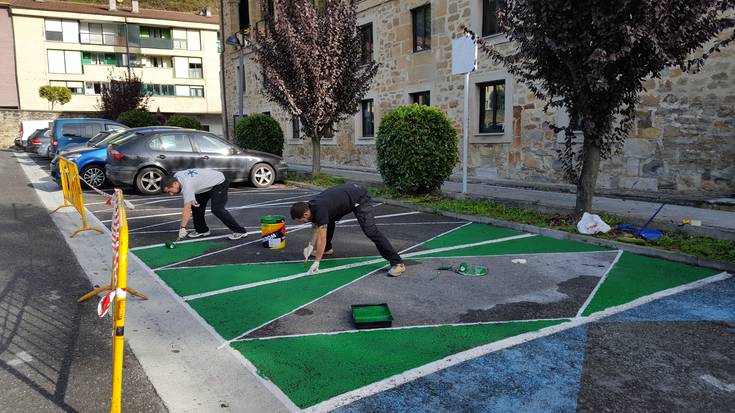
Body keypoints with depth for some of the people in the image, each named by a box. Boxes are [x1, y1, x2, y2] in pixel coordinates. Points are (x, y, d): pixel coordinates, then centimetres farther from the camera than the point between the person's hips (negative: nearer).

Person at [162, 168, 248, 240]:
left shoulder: (186, 184, -32)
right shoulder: (176, 176, -6)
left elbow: (187, 209, -34)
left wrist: (182, 228, -32)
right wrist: (192, 199, 1)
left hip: (220, 183, -10)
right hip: (208, 184, 10)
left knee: (217, 209, -20)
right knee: (197, 206, 2)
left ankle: (240, 231, -15)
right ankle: (201, 230, 12)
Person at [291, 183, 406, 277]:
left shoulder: (319, 209, -29)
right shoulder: (310, 207, -3)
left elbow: (322, 239, -27)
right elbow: (317, 228, 10)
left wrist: (316, 263, -23)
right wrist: (310, 246, -2)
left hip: (360, 199, -10)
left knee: (371, 231, -19)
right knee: (328, 220, 12)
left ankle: (398, 263, -19)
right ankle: (327, 249, 35)